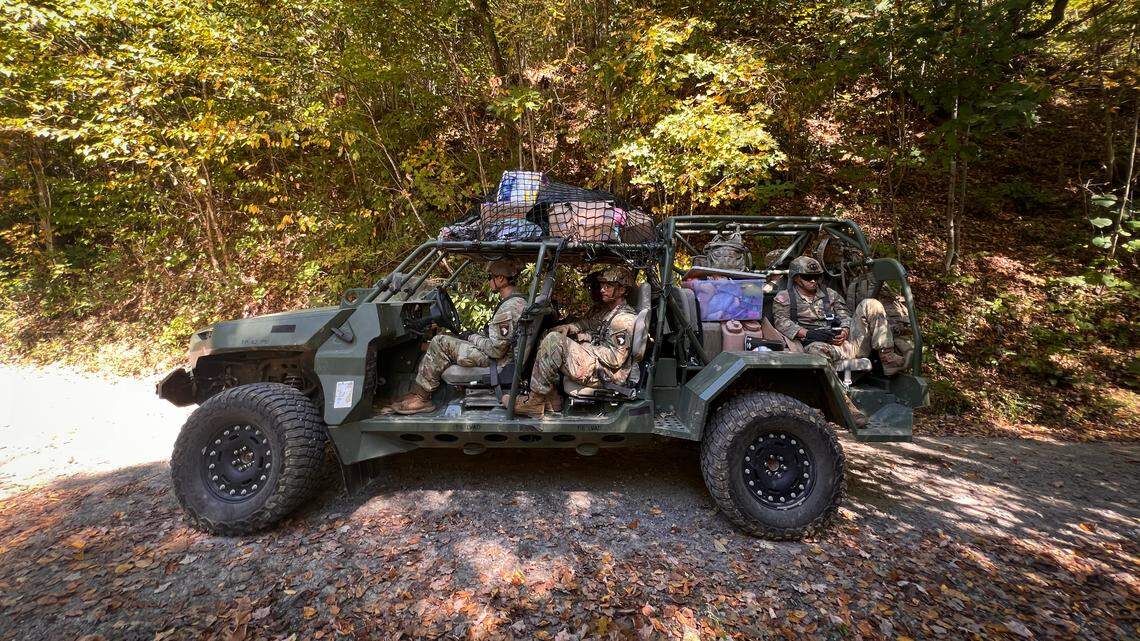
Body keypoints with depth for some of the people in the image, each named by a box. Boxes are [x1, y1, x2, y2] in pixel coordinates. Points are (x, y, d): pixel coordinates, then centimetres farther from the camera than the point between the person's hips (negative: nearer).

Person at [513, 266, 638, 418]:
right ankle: (552, 400, 2)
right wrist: (567, 327, 6)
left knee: (553, 340, -23)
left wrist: (588, 347, -10)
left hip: (604, 374, -11)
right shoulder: (608, 312, 19)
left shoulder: (626, 319, -13)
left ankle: (535, 401, -17)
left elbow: (615, 359, -19)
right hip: (595, 363, 11)